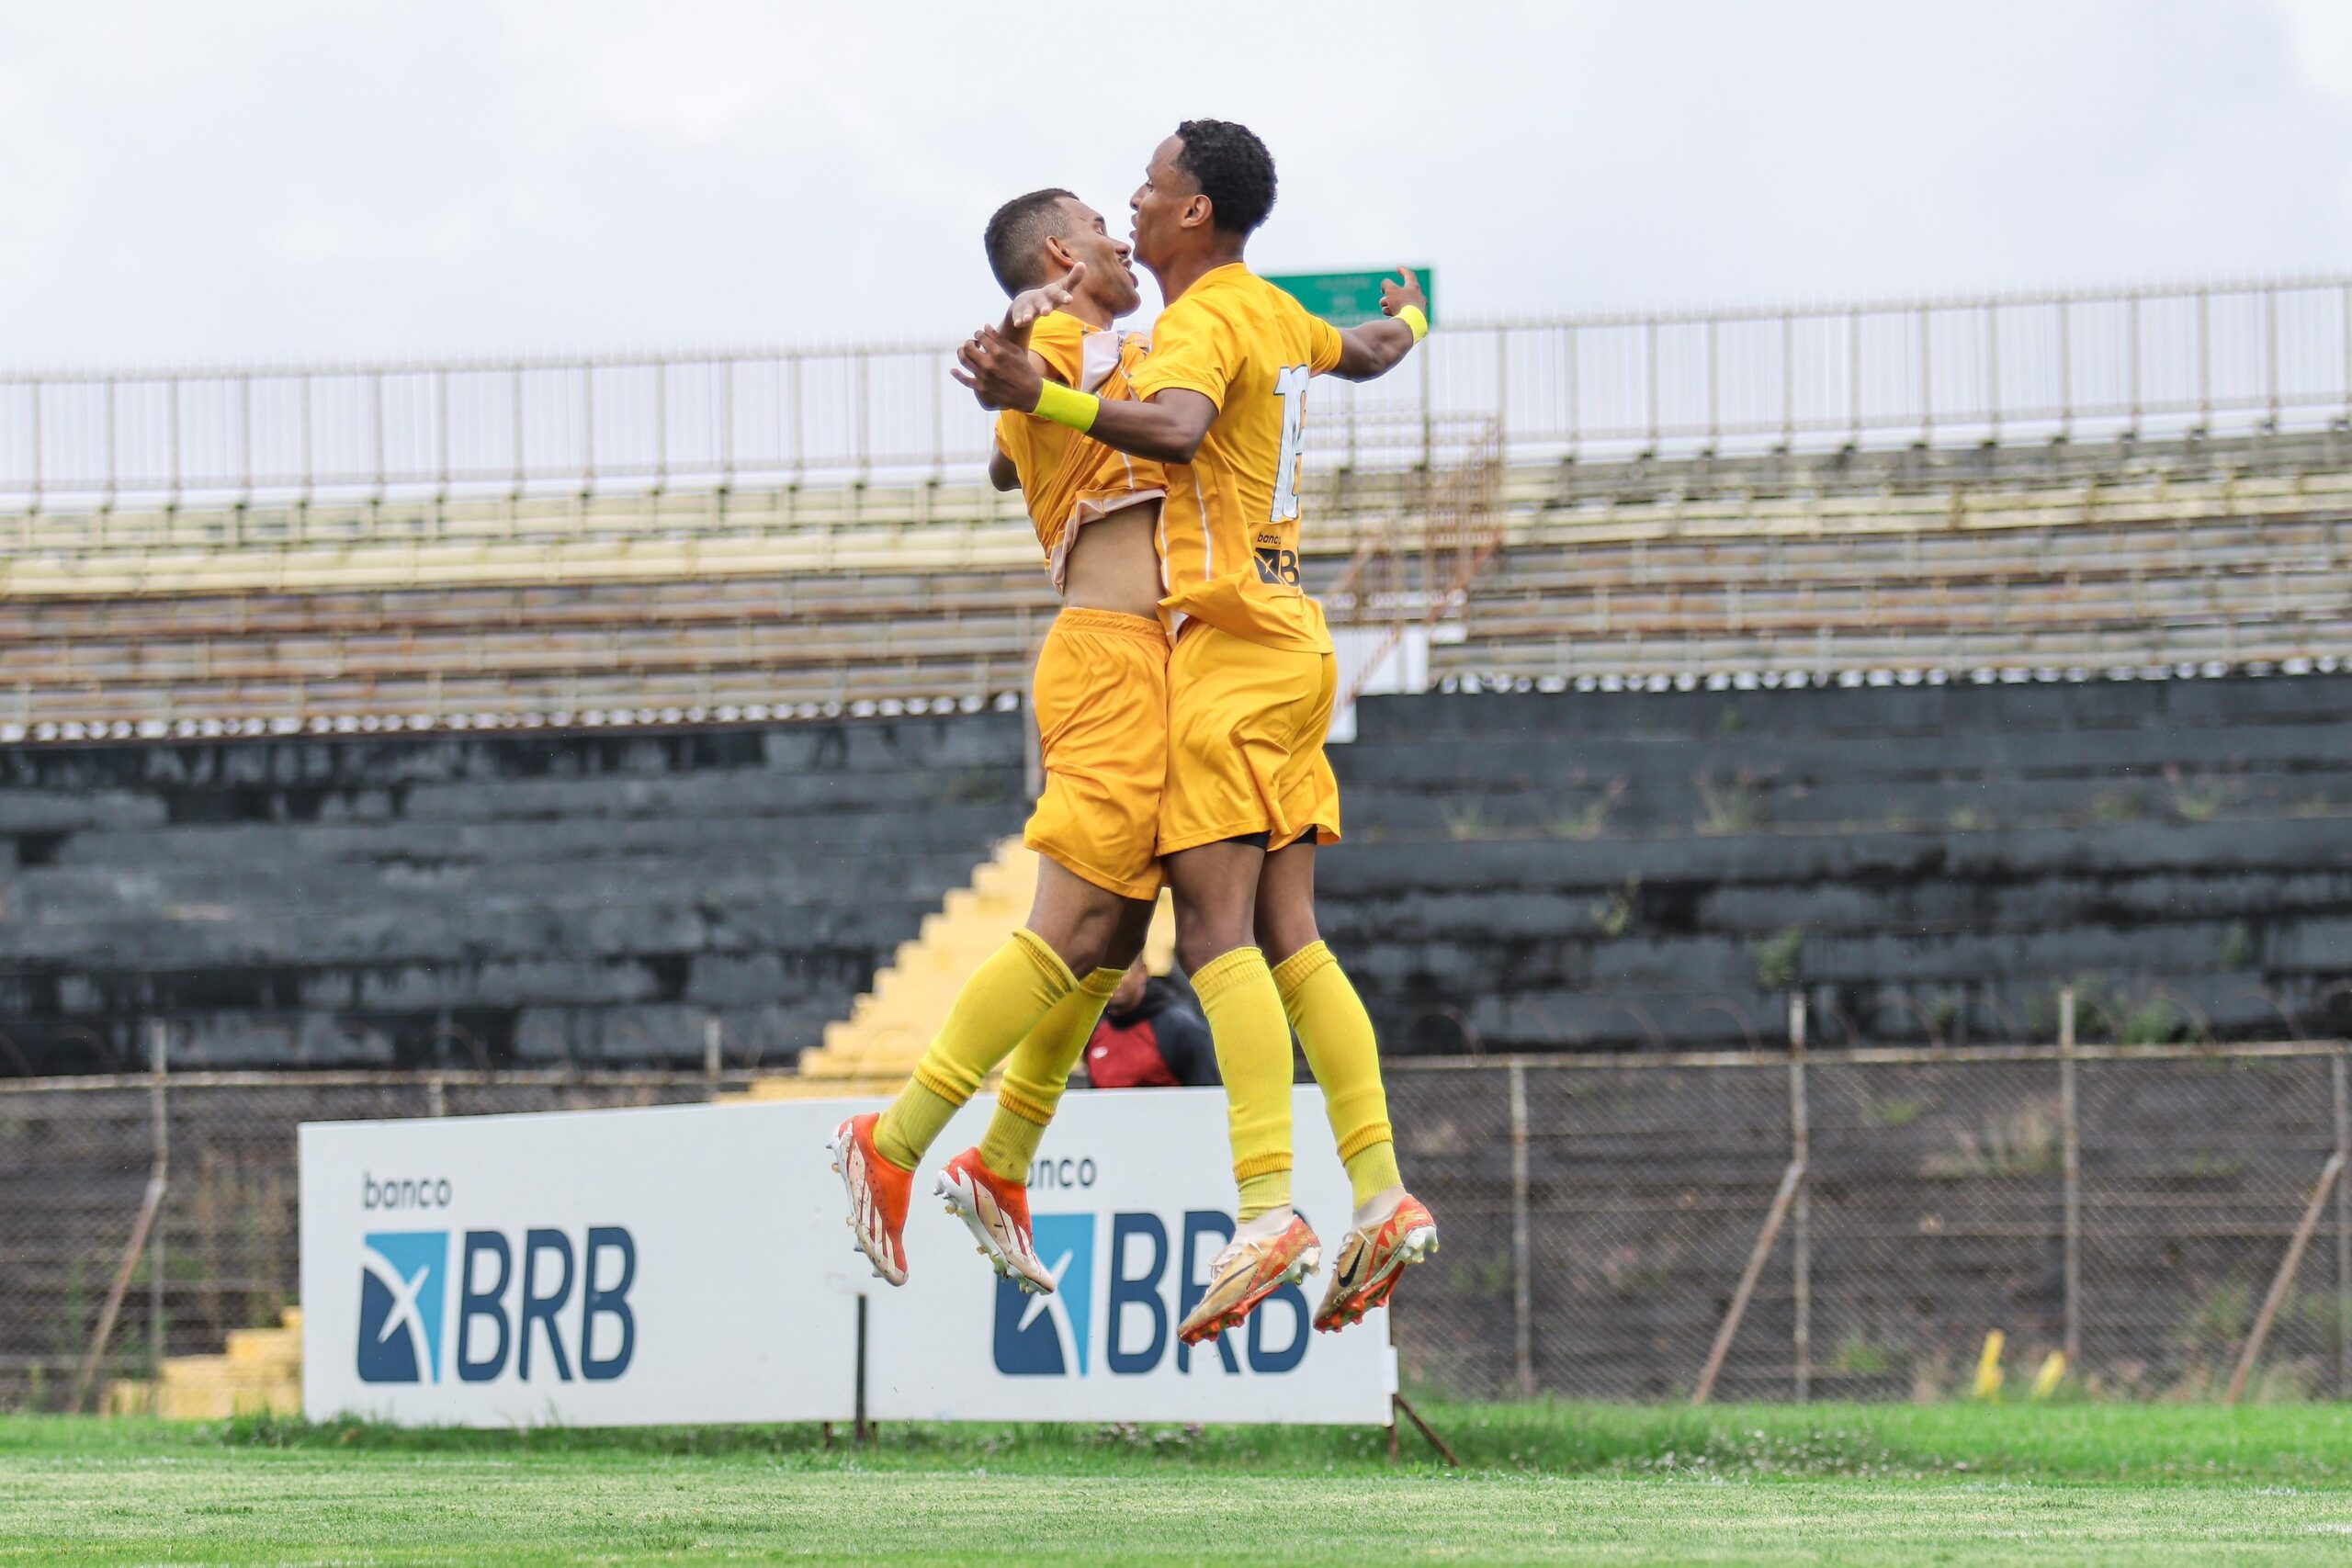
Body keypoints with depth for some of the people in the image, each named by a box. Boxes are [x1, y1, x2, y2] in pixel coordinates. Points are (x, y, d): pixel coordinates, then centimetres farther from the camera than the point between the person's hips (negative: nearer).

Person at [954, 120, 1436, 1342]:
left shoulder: (1205, 319, -11)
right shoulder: (1275, 315, 17)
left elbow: (1173, 431, -33)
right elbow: (1368, 355, 39)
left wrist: (1042, 400, -45)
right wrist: (1408, 318, 62)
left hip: (1232, 645, -10)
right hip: (1288, 641, 10)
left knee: (1218, 932, -16)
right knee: (1287, 937, 6)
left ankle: (1266, 1207, -26)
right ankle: (1383, 1197, 0)